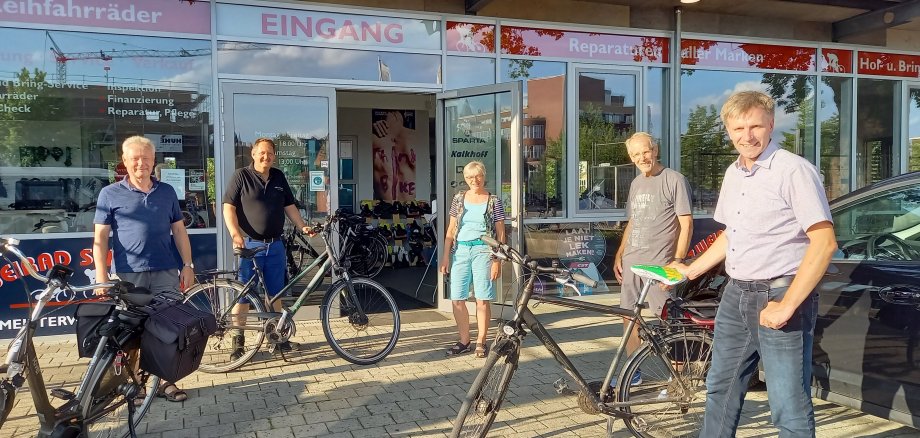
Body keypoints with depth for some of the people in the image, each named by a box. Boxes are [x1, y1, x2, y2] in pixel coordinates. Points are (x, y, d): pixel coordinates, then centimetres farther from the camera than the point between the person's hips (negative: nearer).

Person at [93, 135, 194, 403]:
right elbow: (100, 237, 0)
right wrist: (101, 276, -8)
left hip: (166, 272, 2)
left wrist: (188, 265, 4)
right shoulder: (110, 194, 3)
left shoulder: (167, 192, 11)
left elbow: (179, 231, 12)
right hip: (129, 274, -2)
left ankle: (166, 381, 13)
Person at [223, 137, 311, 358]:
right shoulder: (241, 175, -3)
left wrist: (303, 226, 3)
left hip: (275, 245, 5)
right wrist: (235, 234, -20)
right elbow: (229, 207, -8)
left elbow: (289, 206, 16)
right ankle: (238, 341, 8)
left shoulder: (279, 177, 12)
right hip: (250, 244, -5)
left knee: (275, 293, 12)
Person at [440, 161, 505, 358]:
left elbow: (500, 234, 1)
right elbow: (451, 230, 11)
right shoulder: (459, 198, 9)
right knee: (457, 299, 3)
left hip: (482, 250, -3)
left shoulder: (494, 201, 1)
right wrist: (446, 257, 6)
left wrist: (497, 261, -6)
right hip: (460, 250, 3)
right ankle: (464, 341, 18)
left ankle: (481, 342, 14)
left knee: (482, 300, 0)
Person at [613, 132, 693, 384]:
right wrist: (619, 255, 17)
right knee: (629, 316, 10)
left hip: (659, 263, -7)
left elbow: (686, 223, -9)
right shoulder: (636, 183, 16)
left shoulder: (674, 180, -6)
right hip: (631, 261, 7)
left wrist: (677, 260, -15)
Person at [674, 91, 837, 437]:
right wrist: (692, 270, 25)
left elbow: (824, 242, -19)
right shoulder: (733, 173, 11)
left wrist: (787, 305, -22)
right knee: (720, 389, 19)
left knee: (788, 407, 0)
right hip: (735, 295, 8)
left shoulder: (793, 170, -14)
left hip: (778, 296, -8)